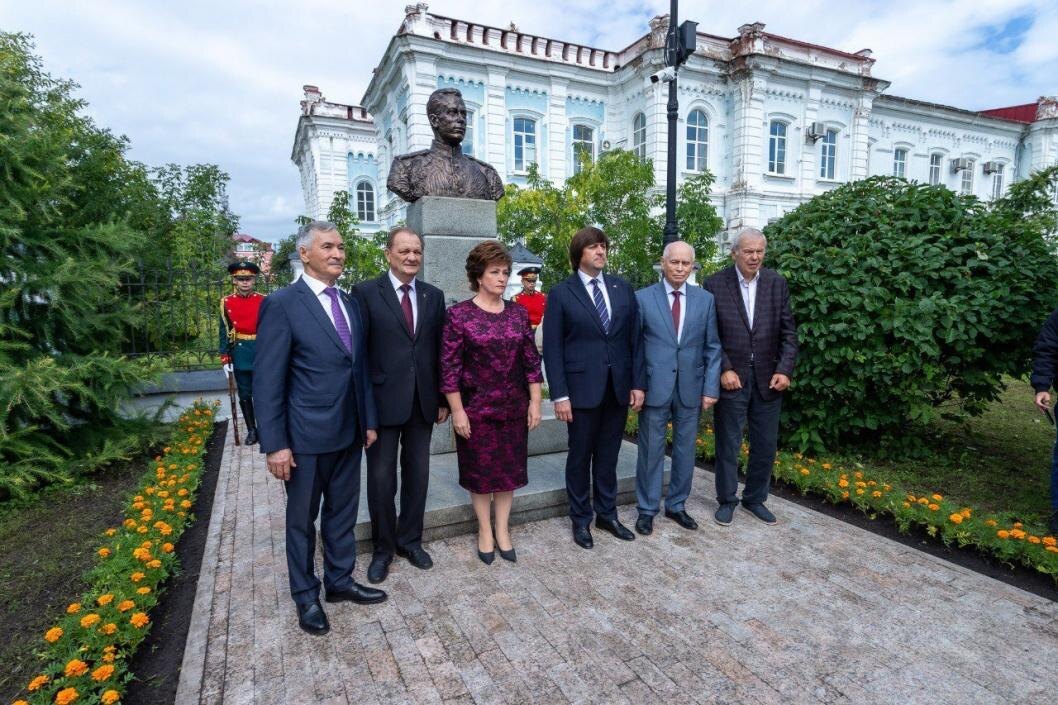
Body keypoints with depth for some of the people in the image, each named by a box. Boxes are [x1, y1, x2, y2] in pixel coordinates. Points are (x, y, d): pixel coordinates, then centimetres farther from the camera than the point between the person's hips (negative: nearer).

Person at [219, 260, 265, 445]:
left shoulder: (263, 301, -2)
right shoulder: (227, 302, 1)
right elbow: (224, 332, 3)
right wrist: (225, 358, -2)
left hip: (261, 353, -1)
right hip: (240, 354, 2)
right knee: (244, 394, 8)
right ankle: (251, 430, 19)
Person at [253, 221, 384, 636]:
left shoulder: (350, 304, 8)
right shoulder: (282, 304, -12)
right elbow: (267, 380, -13)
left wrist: (369, 420, 10)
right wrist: (275, 444, -15)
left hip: (348, 432, 6)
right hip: (306, 435, -5)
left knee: (343, 512, 18)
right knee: (302, 519, 14)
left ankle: (340, 581, 38)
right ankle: (306, 596, 33)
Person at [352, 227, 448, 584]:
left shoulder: (434, 295, 6)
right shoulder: (365, 292, -5)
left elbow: (439, 349, 8)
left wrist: (443, 399, 7)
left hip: (423, 401, 4)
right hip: (383, 401, -3)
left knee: (417, 474, 14)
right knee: (381, 478, 8)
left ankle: (410, 539, 33)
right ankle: (383, 547, 28)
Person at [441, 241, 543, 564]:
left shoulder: (518, 313, 2)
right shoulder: (458, 314, -9)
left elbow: (531, 360, 4)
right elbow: (449, 366, -10)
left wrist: (535, 402, 0)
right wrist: (457, 411, -12)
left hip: (514, 407, 4)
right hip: (476, 408, -3)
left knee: (510, 469, 12)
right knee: (480, 471, 11)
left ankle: (503, 531, 30)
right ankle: (485, 531, 29)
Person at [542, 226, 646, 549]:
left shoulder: (623, 288, 7)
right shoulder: (561, 293, -4)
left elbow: (635, 338, 7)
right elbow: (552, 348, -6)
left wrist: (638, 382, 1)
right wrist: (559, 394, -11)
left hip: (618, 386, 3)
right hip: (582, 387, -3)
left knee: (609, 454, 14)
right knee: (580, 455, 9)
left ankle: (607, 513, 31)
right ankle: (580, 519, 26)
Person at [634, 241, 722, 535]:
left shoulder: (706, 299, 4)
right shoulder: (642, 298, -3)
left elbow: (712, 348, 5)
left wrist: (711, 387, -2)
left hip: (691, 388, 3)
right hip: (654, 387, -2)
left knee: (685, 450, 13)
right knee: (651, 450, 7)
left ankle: (676, 505, 30)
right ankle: (647, 509, 23)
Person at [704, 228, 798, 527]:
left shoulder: (777, 283, 3)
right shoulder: (715, 284, -6)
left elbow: (788, 331, 3)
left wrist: (784, 369, -7)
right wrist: (723, 370, -14)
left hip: (768, 378, 3)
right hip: (731, 377, -3)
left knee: (766, 445, 12)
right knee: (728, 444, 9)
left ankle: (755, 498, 32)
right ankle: (727, 500, 27)